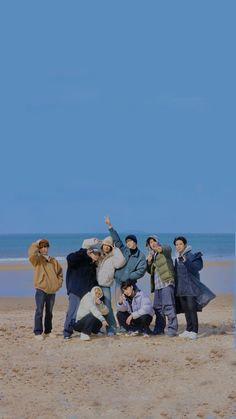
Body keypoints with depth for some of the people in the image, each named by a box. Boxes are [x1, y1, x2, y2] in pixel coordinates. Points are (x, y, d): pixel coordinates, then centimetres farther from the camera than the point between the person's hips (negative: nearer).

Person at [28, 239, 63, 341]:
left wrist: (59, 284, 7)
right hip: (41, 290, -5)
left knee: (49, 312, 13)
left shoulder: (53, 261, 12)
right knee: (39, 311, -7)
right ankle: (38, 332, -3)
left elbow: (60, 273, 21)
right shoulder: (37, 260, -2)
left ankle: (48, 331, 22)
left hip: (52, 290, 5)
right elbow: (31, 253, -25)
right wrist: (36, 244, -13)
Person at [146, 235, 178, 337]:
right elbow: (150, 271, 26)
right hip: (157, 285, 8)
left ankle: (172, 329, -14)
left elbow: (167, 249, -24)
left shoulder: (165, 250, 2)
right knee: (157, 307, 9)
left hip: (166, 283, -8)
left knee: (168, 305, -14)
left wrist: (160, 249, -48)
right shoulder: (152, 255, 22)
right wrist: (149, 262, 5)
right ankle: (159, 328, 18)